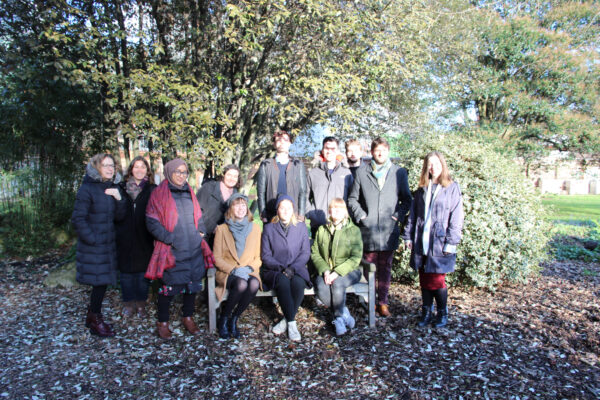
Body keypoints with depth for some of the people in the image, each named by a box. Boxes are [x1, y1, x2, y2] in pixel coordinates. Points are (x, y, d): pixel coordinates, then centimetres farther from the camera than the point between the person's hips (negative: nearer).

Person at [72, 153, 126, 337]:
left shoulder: (112, 188, 9)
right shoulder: (87, 189, -12)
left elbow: (119, 217, 5)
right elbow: (78, 219, -15)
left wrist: (119, 199, -11)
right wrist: (92, 239, -16)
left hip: (108, 244, 7)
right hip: (93, 246, -7)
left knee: (103, 281, 13)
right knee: (99, 282, -1)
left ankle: (92, 317, 30)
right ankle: (95, 321, 16)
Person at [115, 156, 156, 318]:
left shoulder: (152, 190, 0)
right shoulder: (121, 188, 5)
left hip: (144, 238, -1)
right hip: (125, 238, 1)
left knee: (142, 272, 8)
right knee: (126, 271, 9)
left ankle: (141, 304, 22)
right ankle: (129, 304, 23)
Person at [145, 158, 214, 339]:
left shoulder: (189, 193, 14)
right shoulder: (159, 194, -2)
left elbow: (198, 215, 23)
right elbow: (152, 222, -8)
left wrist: (201, 232, 6)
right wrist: (170, 238, -14)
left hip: (194, 249, 5)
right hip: (172, 251, -5)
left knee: (193, 283, 10)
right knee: (169, 285, 0)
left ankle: (188, 317, 28)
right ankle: (162, 322, 18)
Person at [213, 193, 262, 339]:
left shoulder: (255, 228, 8)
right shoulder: (222, 229, 2)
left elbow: (258, 257, 8)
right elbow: (217, 258, -1)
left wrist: (249, 268, -13)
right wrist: (234, 270, -16)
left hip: (249, 271, 2)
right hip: (227, 272, -2)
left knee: (254, 284, -32)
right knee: (241, 284, -34)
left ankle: (233, 320, -9)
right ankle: (223, 320, -9)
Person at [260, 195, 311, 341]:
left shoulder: (301, 227, 11)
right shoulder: (269, 228, 9)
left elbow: (305, 253, 4)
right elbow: (265, 255, 3)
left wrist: (292, 268, -12)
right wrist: (281, 268, -12)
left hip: (297, 269, 1)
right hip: (274, 270, -1)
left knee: (298, 283, -33)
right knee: (283, 282, -34)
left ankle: (286, 320, -16)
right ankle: (292, 323, -24)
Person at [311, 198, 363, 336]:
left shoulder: (354, 230, 1)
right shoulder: (321, 230, 11)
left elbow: (356, 257, -7)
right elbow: (314, 253, 5)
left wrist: (337, 273, -19)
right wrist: (325, 271, -13)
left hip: (348, 270, -2)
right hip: (326, 271, 2)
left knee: (337, 283, -34)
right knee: (321, 286, -30)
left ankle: (339, 319, -11)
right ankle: (344, 313, -11)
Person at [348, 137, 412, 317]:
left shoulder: (399, 172, 8)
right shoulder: (362, 172, 7)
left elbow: (407, 199, 11)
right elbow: (352, 198, 9)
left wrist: (399, 215, -2)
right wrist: (360, 215, -3)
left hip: (389, 230, 0)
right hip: (368, 229, 0)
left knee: (385, 267, 6)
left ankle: (382, 302, 15)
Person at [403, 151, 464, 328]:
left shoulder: (452, 188, -2)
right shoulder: (422, 189, 11)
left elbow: (456, 217, -5)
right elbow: (413, 214, 13)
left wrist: (451, 241, -11)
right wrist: (408, 235, 7)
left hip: (439, 242, -4)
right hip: (421, 242, 4)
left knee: (437, 280, 0)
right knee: (424, 280, 10)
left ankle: (442, 313, 20)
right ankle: (426, 312, 25)